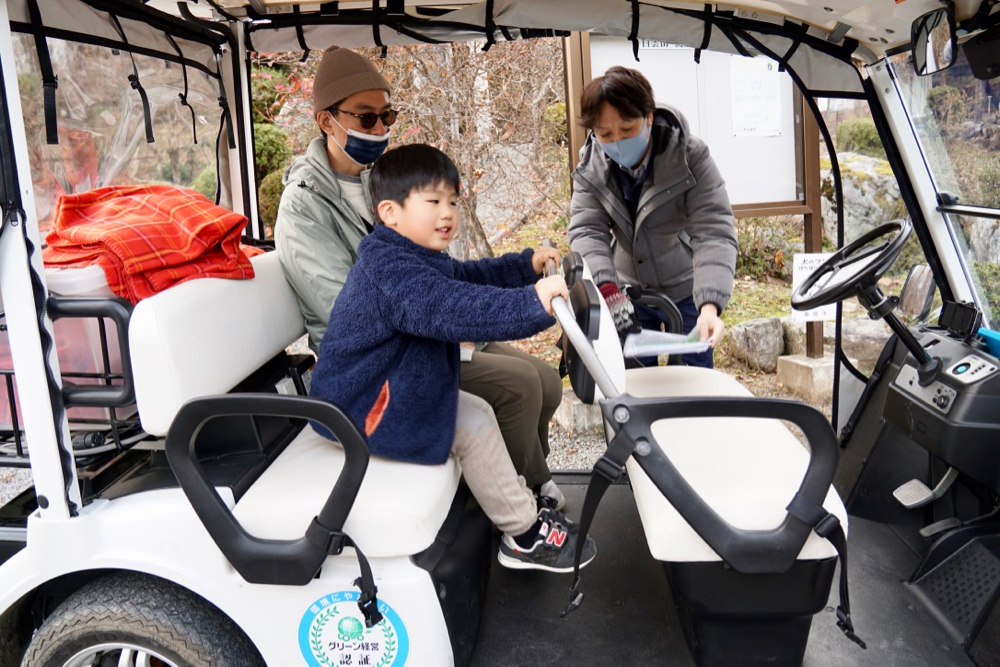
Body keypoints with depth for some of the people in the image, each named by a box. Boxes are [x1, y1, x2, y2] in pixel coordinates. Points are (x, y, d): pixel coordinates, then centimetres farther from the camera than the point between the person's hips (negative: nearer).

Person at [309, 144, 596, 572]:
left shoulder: (420, 258, 9)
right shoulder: (391, 271, -29)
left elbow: (465, 276, 24)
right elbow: (451, 309, -44)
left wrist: (527, 265, 17)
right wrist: (531, 302, -50)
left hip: (390, 388, 11)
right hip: (362, 409, -11)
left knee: (473, 410, 13)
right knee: (473, 426, -12)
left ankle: (519, 502, 25)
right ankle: (525, 536, 2)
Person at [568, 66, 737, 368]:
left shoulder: (690, 155, -20)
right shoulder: (590, 164, -10)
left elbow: (714, 232, -27)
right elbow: (586, 231, -18)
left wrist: (710, 306, -41)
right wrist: (608, 289, -36)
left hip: (686, 291, -2)